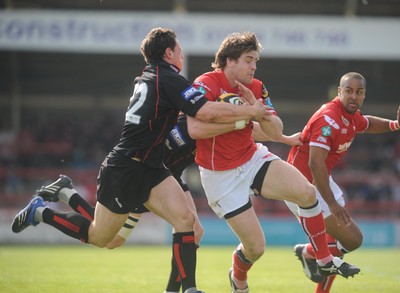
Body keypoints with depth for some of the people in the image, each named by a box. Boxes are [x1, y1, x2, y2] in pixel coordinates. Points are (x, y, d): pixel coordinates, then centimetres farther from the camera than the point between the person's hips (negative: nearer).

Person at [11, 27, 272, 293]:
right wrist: (250, 111, -16)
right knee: (98, 237, 5)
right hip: (125, 169, -9)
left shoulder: (146, 79, 11)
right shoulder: (169, 79, -17)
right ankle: (41, 212, 23)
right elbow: (207, 112, -27)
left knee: (186, 219, -10)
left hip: (149, 169, 9)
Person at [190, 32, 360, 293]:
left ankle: (325, 261, -2)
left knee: (306, 192, -19)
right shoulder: (206, 85, -20)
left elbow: (276, 130, -4)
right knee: (255, 246, -5)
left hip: (253, 159, 5)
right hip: (221, 175, -5)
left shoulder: (256, 88, 0)